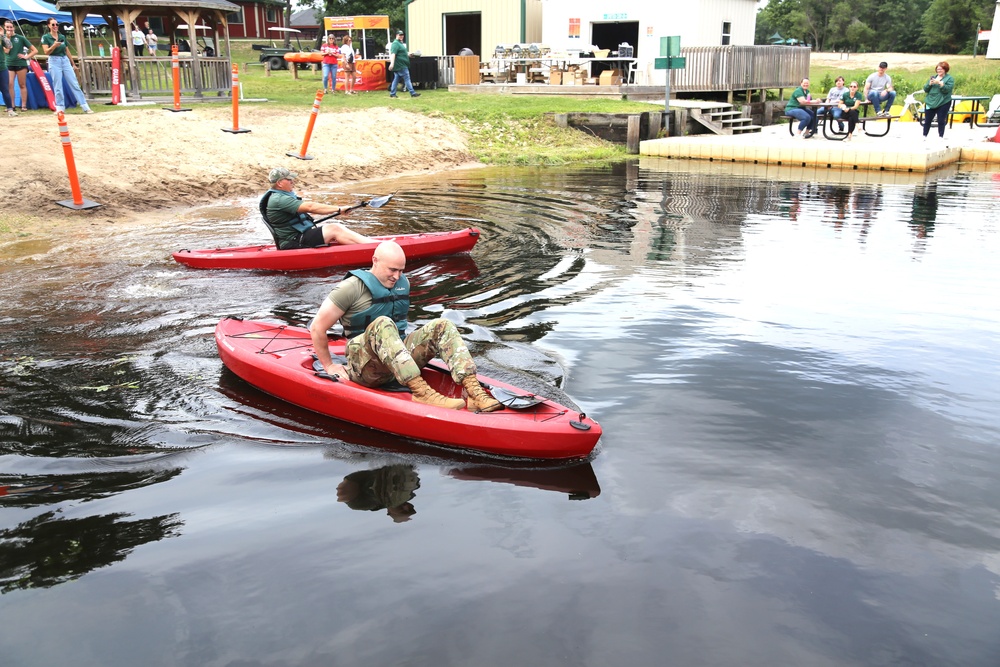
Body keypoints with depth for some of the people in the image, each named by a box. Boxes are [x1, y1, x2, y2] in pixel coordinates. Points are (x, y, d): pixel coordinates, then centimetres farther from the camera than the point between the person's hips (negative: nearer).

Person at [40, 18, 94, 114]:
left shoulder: (62, 36, 12)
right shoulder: (45, 37, -1)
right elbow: (46, 52, -11)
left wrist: (73, 64, 18)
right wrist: (54, 45, -27)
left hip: (65, 60, 4)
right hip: (54, 61, -4)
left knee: (75, 84, 0)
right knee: (58, 87, -3)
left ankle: (85, 106, -2)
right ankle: (60, 108, 3)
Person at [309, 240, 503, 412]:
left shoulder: (403, 283, 12)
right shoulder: (353, 287, -9)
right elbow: (317, 327, -8)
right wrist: (329, 366, -4)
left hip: (399, 360, 6)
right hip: (365, 367, -6)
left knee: (442, 326, -12)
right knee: (382, 324, -35)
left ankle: (473, 391, -33)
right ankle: (421, 392, -49)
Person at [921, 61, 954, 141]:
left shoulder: (949, 78, 0)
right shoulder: (933, 77, 14)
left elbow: (948, 89, -14)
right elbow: (925, 89, 9)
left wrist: (940, 83, -23)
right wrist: (929, 84, -11)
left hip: (943, 103, -4)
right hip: (930, 102, 4)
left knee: (941, 121, -1)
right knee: (927, 120, 7)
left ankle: (941, 137, 7)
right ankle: (924, 136, 17)